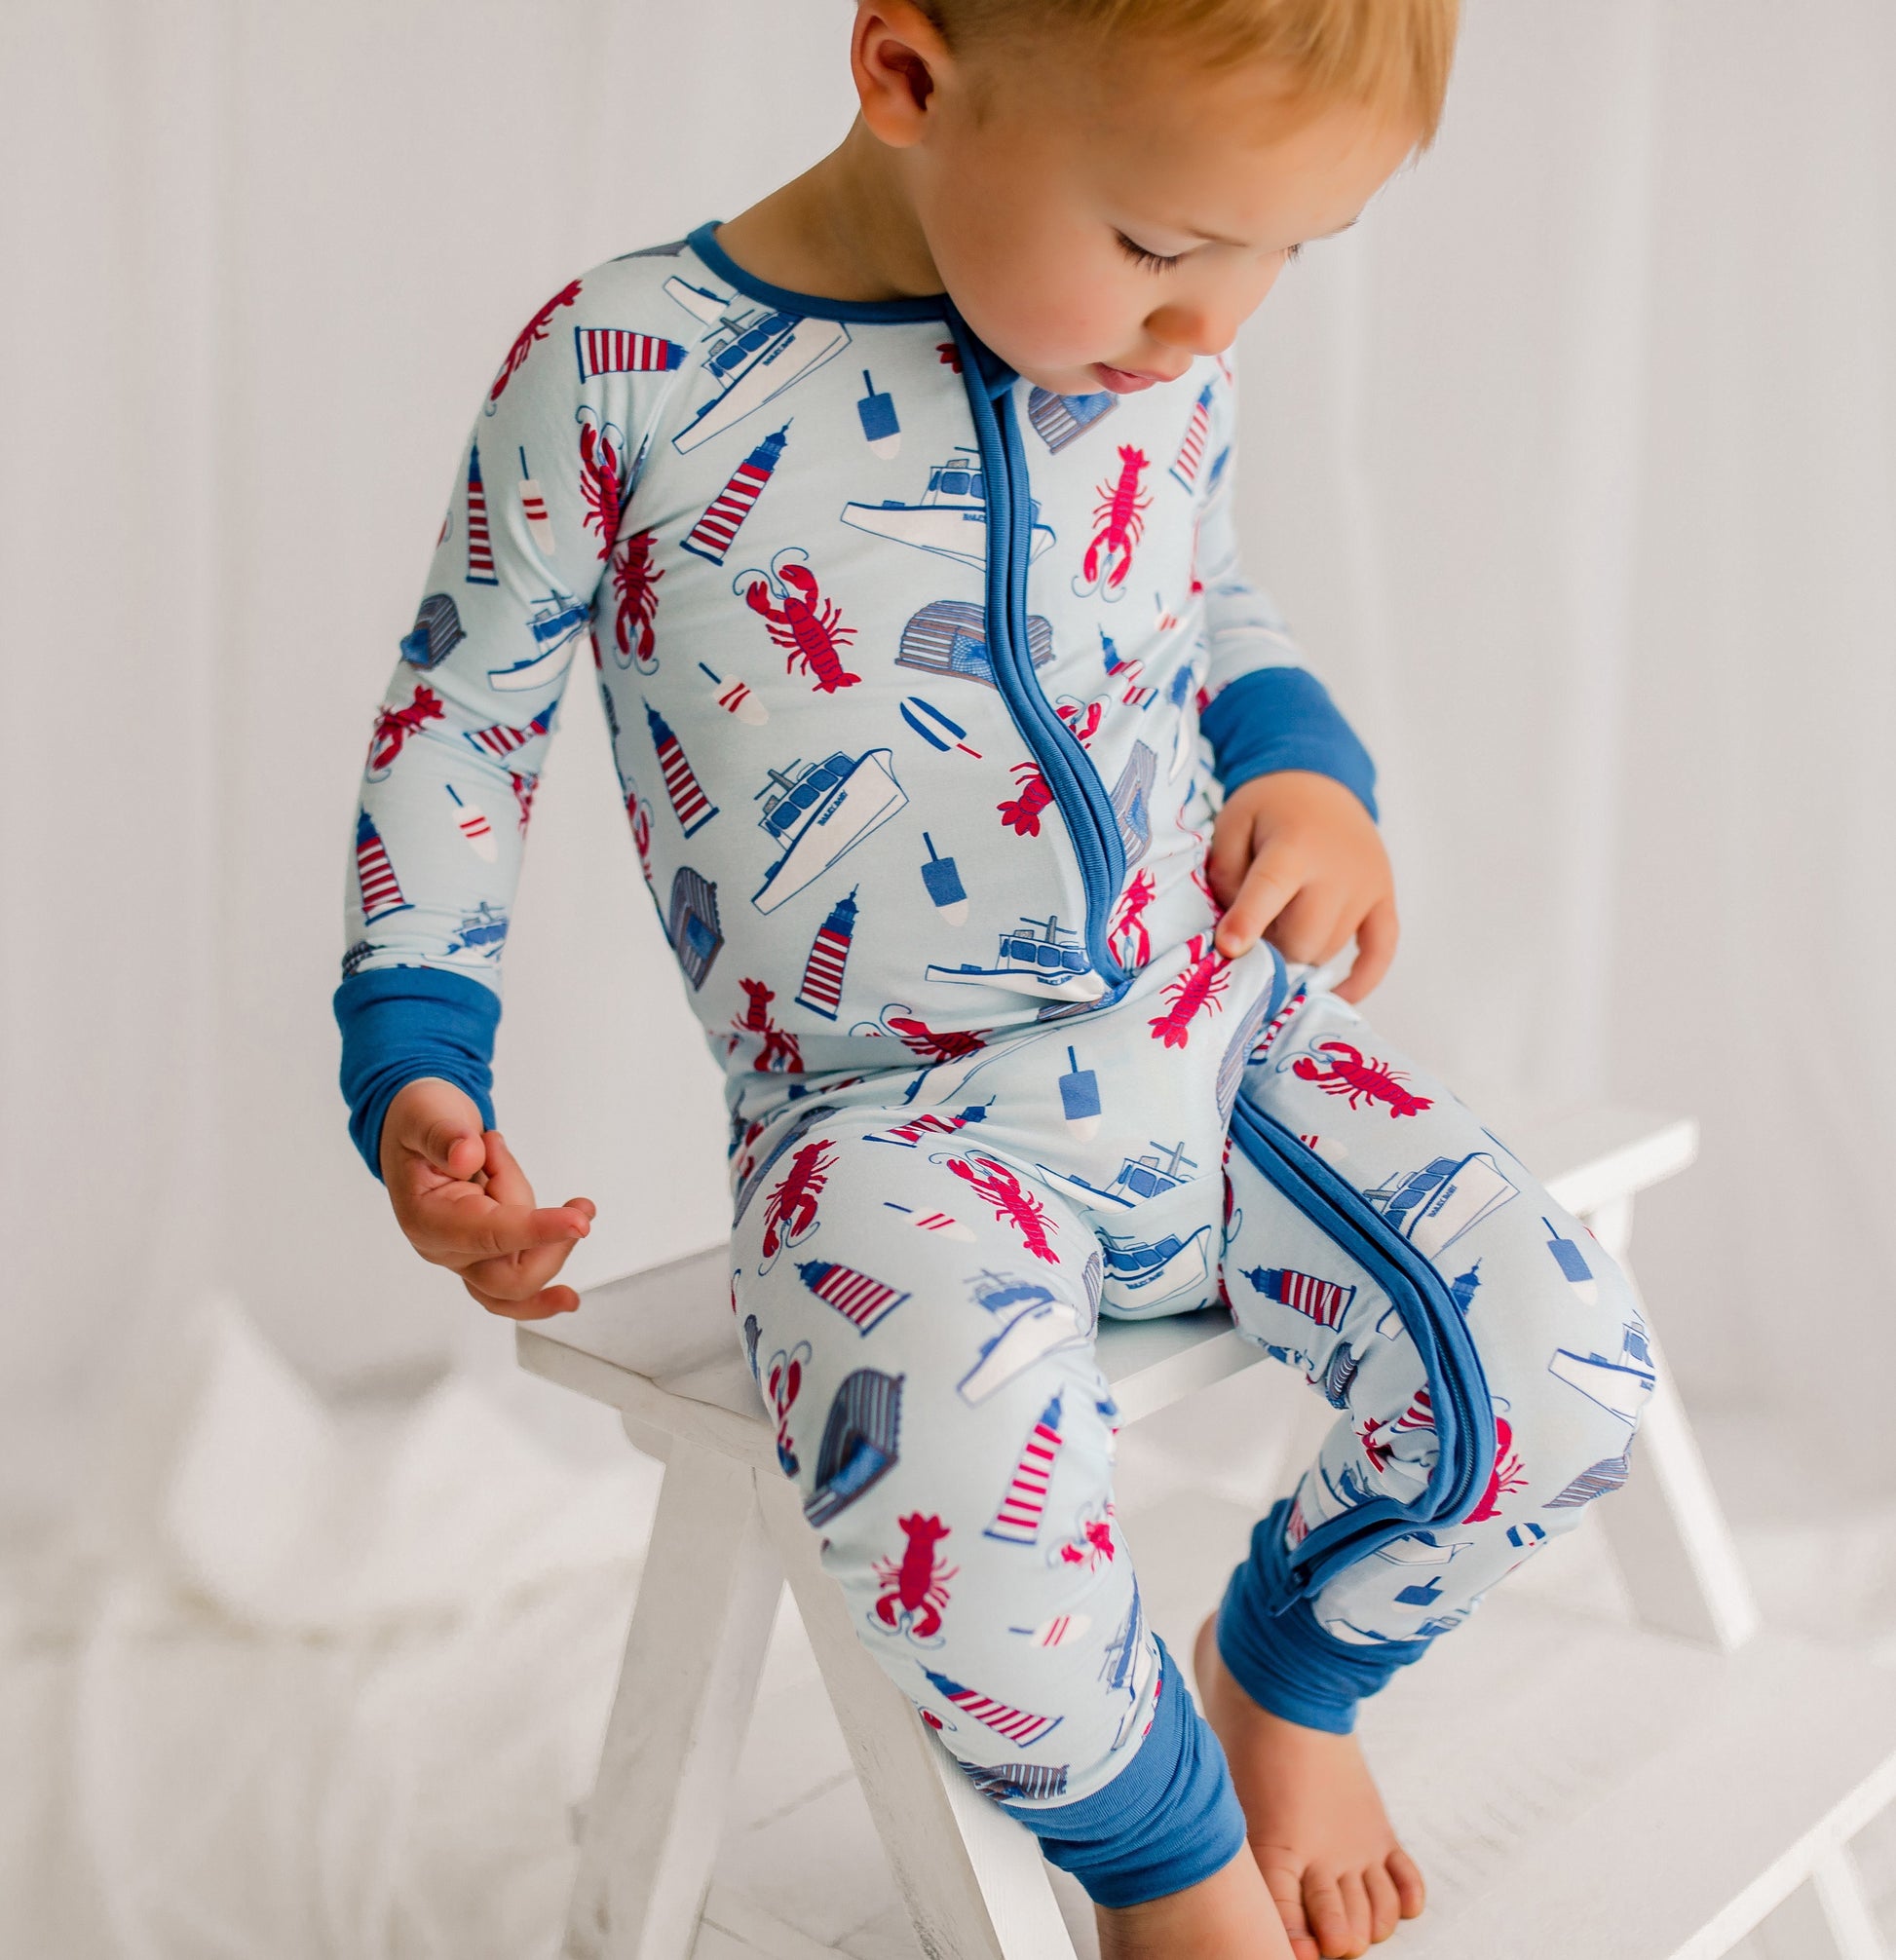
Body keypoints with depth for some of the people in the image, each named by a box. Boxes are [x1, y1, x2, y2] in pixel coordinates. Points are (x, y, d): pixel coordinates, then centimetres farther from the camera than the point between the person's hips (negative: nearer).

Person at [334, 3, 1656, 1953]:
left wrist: (1305, 766, 1)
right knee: (956, 1491, -34)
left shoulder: (1167, 367, 4)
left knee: (1562, 1369, -14)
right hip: (896, 1118, -4)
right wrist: (415, 1062, -5)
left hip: (1222, 1026, 5)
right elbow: (458, 715, 2)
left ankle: (1286, 1677, 19)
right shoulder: (617, 370, -10)